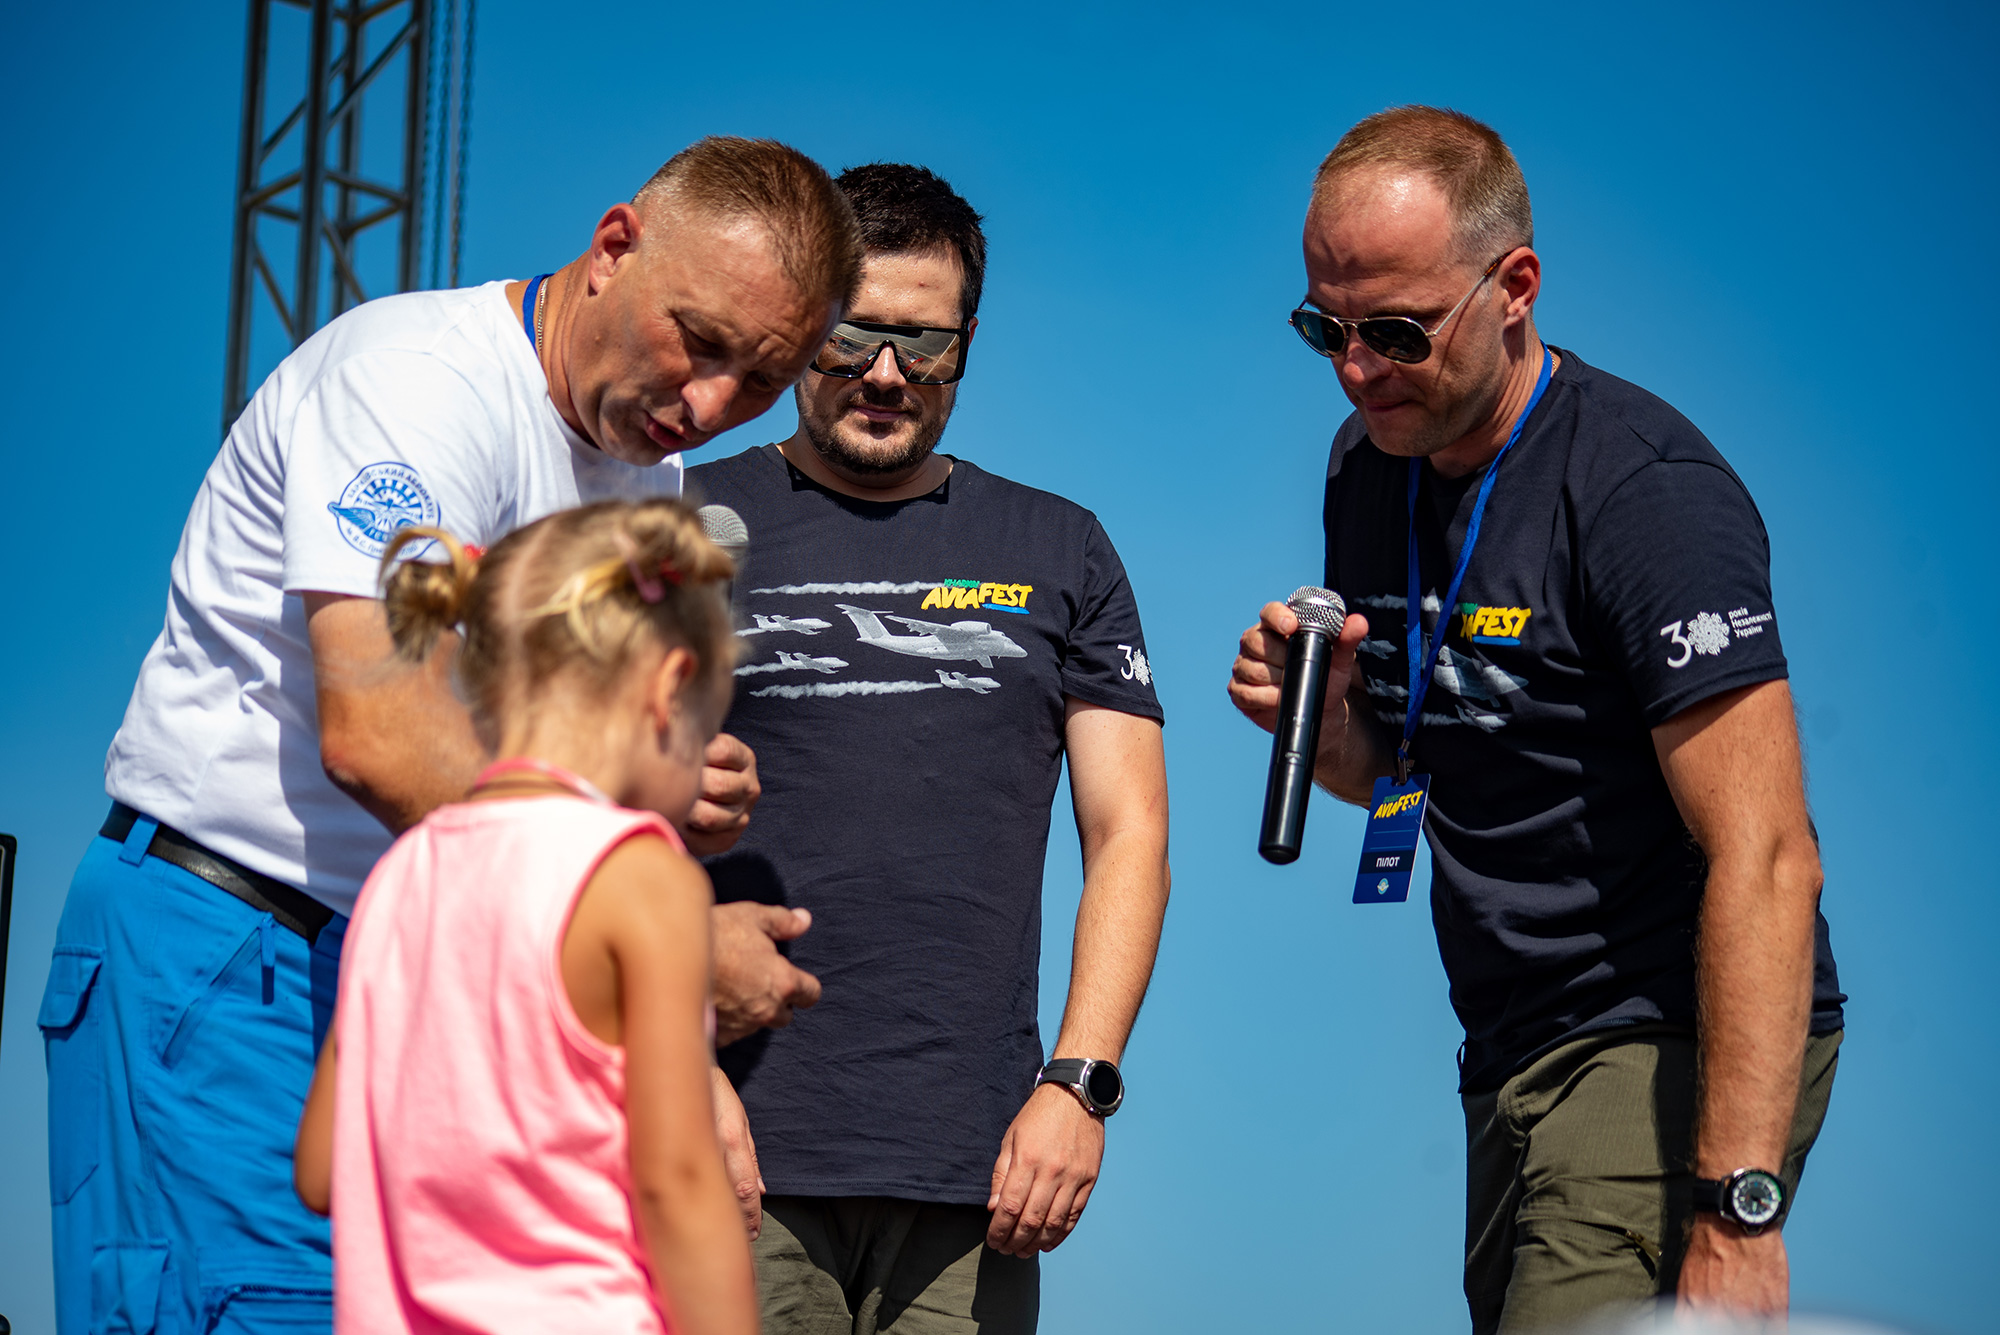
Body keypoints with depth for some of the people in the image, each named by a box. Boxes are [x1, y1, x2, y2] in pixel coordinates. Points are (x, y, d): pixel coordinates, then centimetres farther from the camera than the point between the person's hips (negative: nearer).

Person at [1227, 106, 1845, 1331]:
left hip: (1672, 1046, -8)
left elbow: (1768, 860, -23)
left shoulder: (1646, 490, -18)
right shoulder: (1370, 468, 8)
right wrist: (1319, 714, -4)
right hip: (1513, 1056, 8)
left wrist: (1737, 1217, -29)